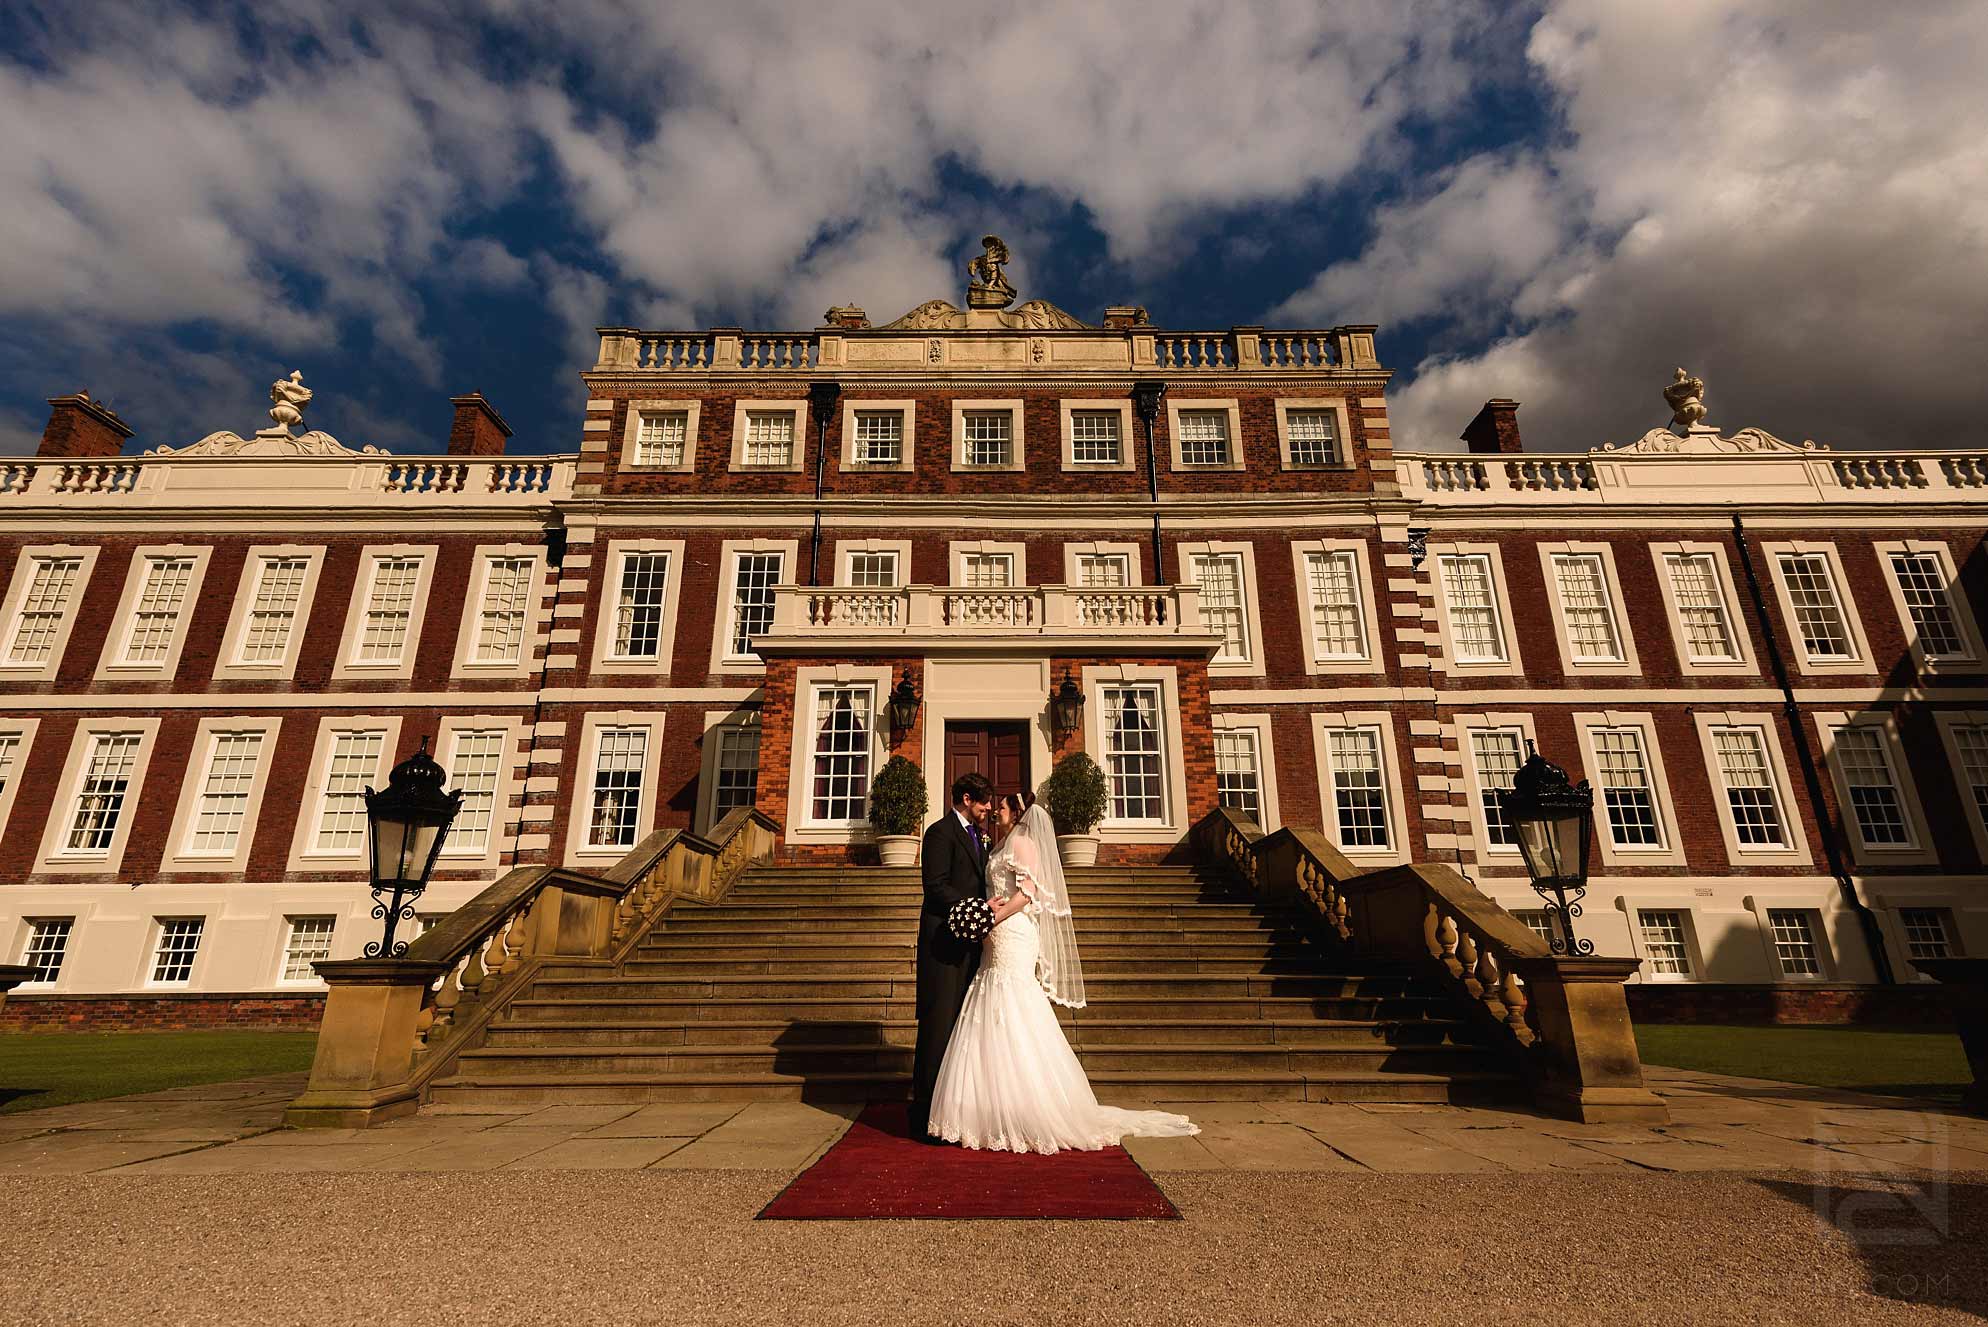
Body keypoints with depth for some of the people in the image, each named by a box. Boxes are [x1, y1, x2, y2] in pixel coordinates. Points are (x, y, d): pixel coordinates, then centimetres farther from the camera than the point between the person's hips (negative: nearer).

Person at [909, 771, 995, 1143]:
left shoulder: (976, 835, 20)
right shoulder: (940, 832, -7)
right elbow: (936, 887, -15)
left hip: (969, 941, 9)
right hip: (944, 940, -8)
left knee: (962, 1026, 10)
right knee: (939, 1024, -5)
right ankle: (924, 1115, 2)